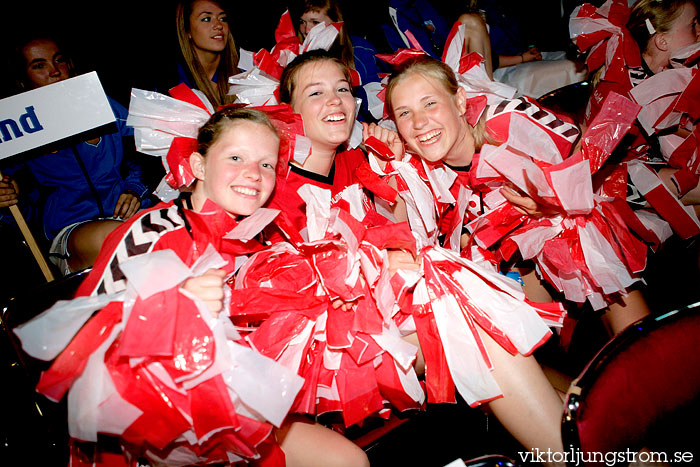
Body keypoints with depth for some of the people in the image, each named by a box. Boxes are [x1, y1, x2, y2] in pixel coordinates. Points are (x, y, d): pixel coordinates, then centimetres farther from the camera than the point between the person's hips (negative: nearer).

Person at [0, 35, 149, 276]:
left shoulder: (104, 107, 17)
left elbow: (141, 159, 21)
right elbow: (29, 209, 14)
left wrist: (134, 189, 1)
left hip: (129, 213, 3)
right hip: (71, 227, -2)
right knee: (109, 236, -41)